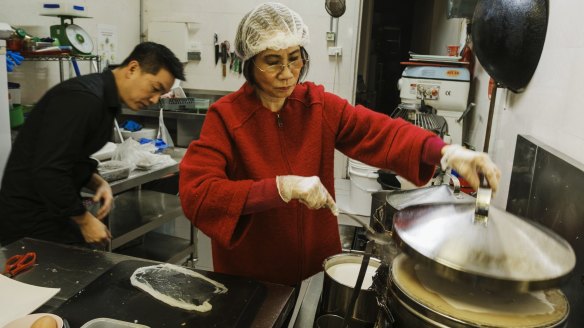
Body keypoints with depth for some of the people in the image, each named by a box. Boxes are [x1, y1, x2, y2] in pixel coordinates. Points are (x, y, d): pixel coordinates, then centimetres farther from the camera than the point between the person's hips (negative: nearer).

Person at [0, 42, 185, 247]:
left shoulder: (105, 100, 8)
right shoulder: (83, 98, -23)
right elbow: (48, 172, -27)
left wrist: (98, 183, -3)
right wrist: (85, 221, -18)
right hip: (32, 220, -9)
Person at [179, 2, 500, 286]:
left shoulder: (318, 104, -6)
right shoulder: (226, 116, -17)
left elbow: (379, 130, -14)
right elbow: (195, 192, -27)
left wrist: (446, 151, -30)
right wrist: (281, 187, -36)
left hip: (317, 261, 4)